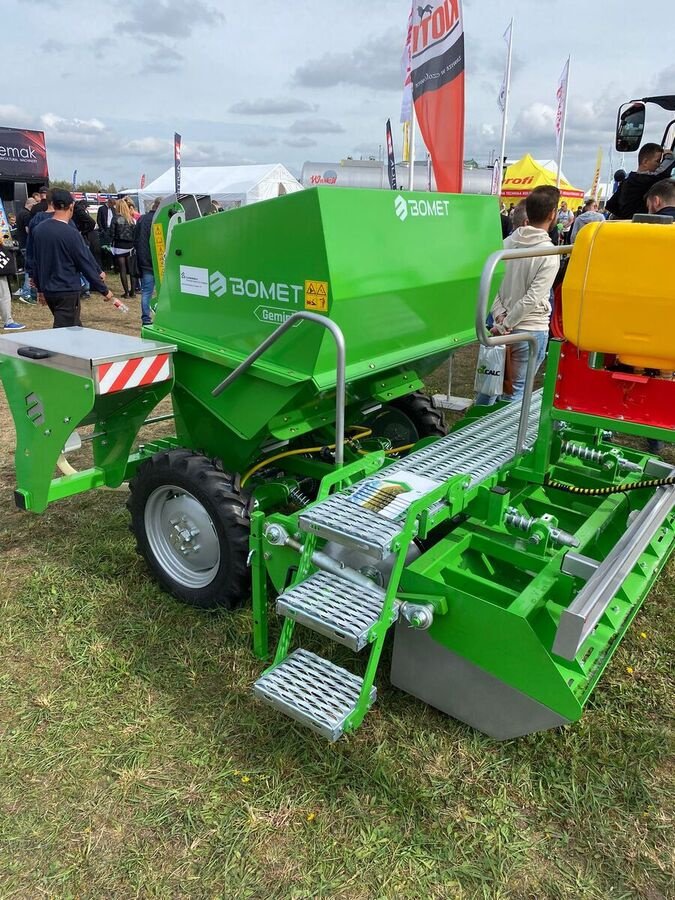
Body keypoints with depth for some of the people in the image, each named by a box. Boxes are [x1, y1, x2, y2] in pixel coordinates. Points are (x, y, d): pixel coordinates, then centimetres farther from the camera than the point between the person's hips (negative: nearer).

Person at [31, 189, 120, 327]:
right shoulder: (70, 233, -16)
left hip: (48, 291, 7)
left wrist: (40, 288, 23)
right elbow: (85, 264, -13)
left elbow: (36, 262, 13)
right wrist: (104, 290, -4)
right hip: (67, 291, -7)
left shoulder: (39, 229, 5)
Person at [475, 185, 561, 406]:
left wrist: (500, 315, -3)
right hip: (531, 331, -5)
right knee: (515, 389, 3)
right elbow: (532, 299, -18)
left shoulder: (507, 243, 1)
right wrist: (505, 325, -12)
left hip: (502, 327, 6)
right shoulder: (549, 254, -13)